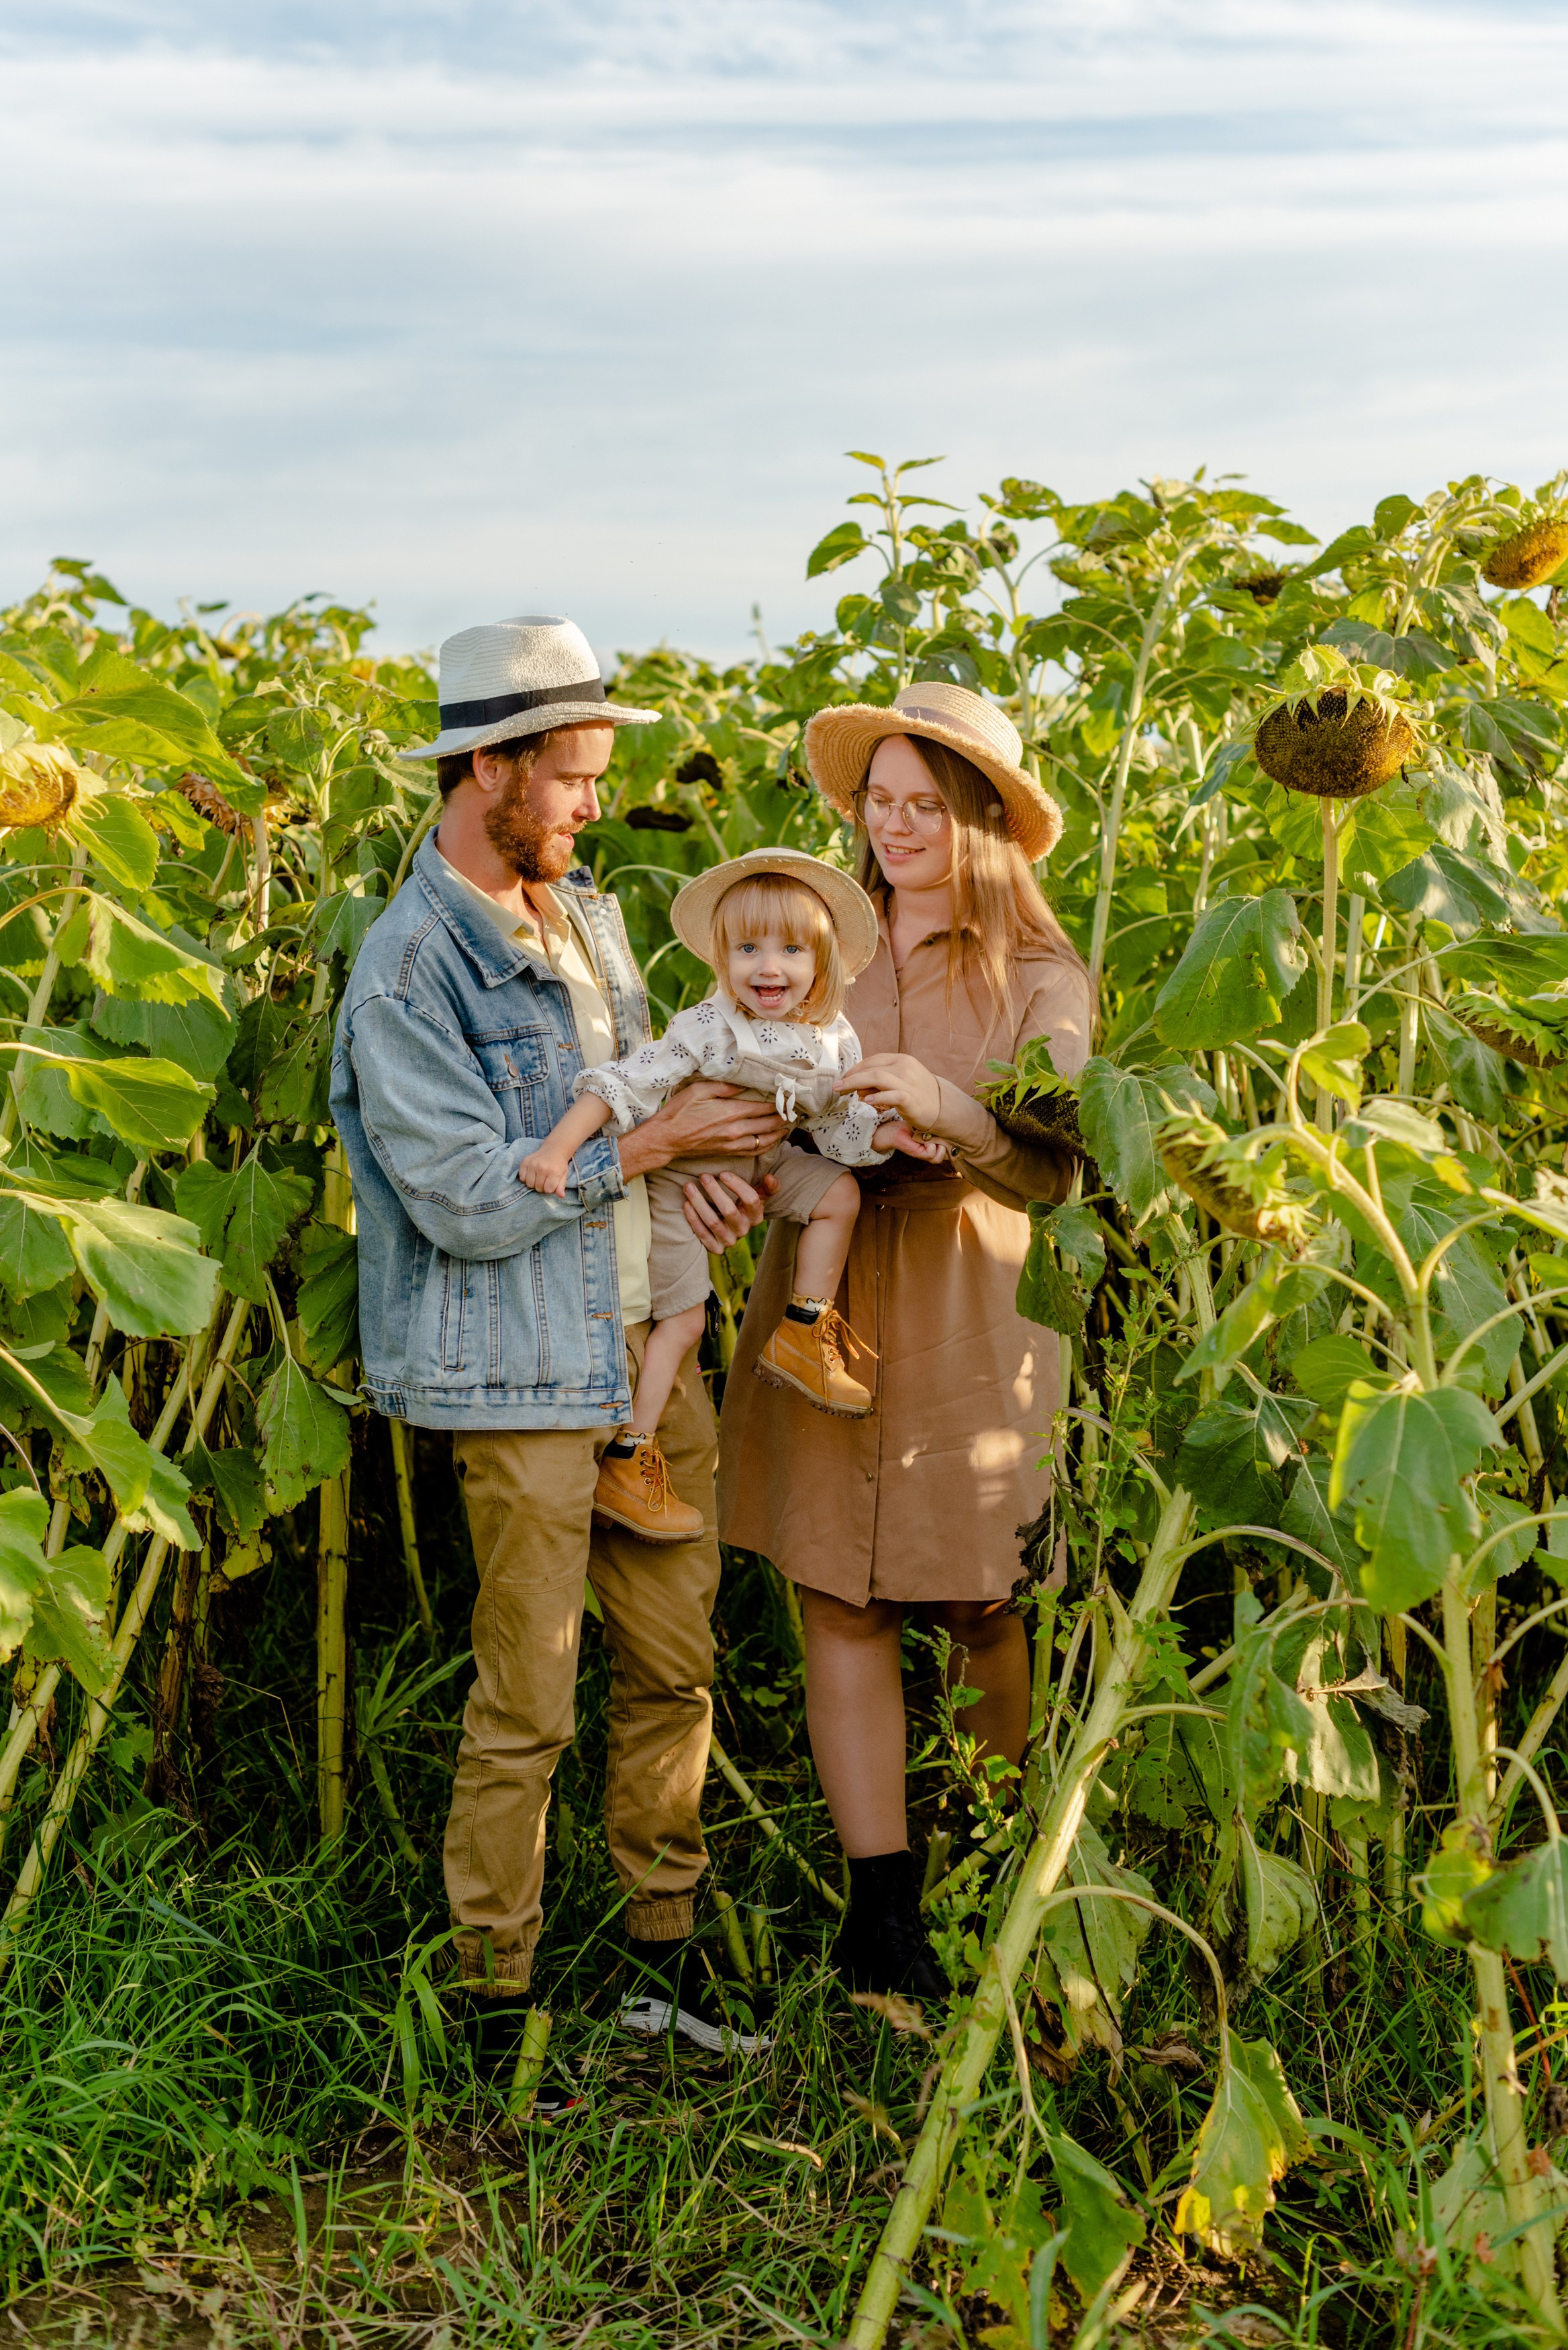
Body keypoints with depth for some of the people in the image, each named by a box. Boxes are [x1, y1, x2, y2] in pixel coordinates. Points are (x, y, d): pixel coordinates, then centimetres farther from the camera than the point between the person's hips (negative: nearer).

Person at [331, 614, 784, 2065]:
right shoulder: (407, 974, -16)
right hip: (523, 1380, -7)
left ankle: (664, 1941, 31)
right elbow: (470, 1201, -20)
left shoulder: (583, 913, 10)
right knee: (525, 1709, 2)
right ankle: (495, 2003, 19)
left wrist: (704, 1161, 1)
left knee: (676, 1664, 14)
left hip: (649, 1347, 8)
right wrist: (649, 1140, -15)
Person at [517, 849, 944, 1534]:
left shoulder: (834, 1041, -11)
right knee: (683, 1318, -4)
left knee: (840, 1191, -6)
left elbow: (836, 1122, 1)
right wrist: (558, 1149, -36)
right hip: (677, 1177, -5)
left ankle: (801, 1337, 7)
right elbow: (624, 1086, -28)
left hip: (754, 1168, 6)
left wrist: (887, 1132, -18)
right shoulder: (705, 1031, -27)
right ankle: (624, 1466, 5)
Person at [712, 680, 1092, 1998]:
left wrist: (946, 1111, -34)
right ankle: (883, 1910, 9)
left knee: (986, 1605, 3)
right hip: (821, 1307, 2)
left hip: (970, 1316, -2)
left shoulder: (1040, 979, 0)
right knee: (841, 1606, 1)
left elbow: (1054, 1171, -14)